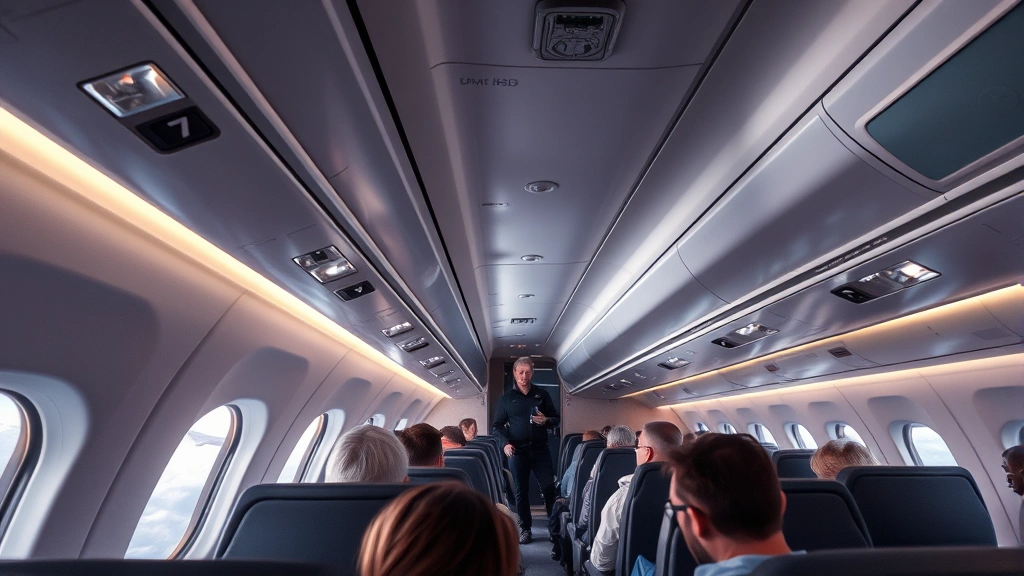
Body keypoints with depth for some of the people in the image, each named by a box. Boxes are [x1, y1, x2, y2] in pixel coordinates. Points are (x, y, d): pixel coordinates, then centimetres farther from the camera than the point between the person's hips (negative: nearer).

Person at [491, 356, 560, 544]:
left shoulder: (542, 394, 6)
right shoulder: (507, 398, 3)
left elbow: (556, 419, 9)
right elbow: (497, 426, 4)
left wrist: (546, 420, -13)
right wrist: (505, 443, -12)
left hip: (540, 448, 0)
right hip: (517, 450, 0)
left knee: (549, 487, -1)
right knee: (521, 491, 8)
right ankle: (525, 528, 21)